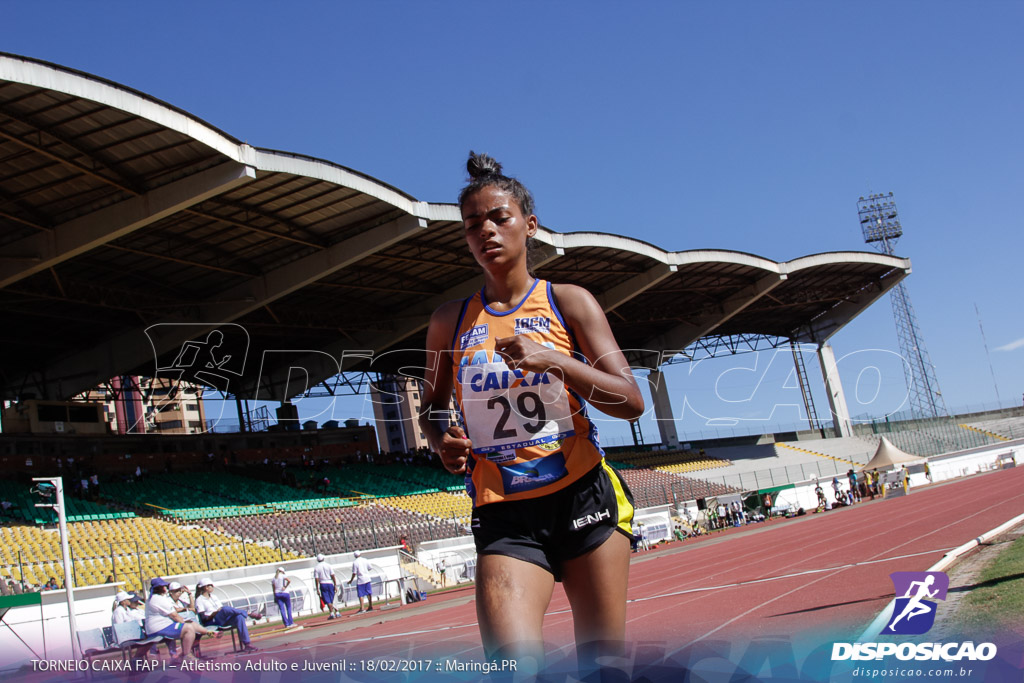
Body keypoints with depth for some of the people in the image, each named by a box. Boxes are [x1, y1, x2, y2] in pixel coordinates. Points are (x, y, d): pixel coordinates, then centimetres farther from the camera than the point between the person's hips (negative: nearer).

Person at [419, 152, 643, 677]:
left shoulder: (567, 302, 2)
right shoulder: (450, 322, 8)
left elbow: (631, 401, -4)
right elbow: (432, 409, 21)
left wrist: (554, 361, -18)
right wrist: (441, 441, -2)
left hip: (584, 497, 0)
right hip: (504, 515, 1)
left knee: (602, 659, 7)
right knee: (512, 661, -21)